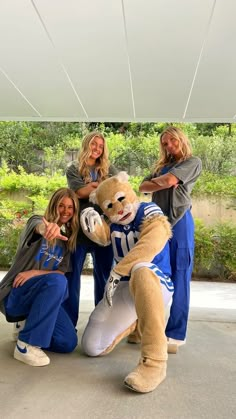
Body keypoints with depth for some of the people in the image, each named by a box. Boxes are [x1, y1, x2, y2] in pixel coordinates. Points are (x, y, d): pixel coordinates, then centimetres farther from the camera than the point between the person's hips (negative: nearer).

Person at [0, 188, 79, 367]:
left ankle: (28, 324, 15)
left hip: (43, 296, 5)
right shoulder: (37, 220, -5)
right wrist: (47, 227, -58)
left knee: (68, 343, -12)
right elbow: (38, 226, -32)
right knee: (57, 281, -35)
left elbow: (62, 272, -2)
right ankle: (25, 345, -24)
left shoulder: (67, 239, 10)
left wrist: (35, 273, -21)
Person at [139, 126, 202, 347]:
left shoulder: (193, 162, 3)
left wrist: (156, 179, 9)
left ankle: (176, 333, 3)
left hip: (179, 223, -6)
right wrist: (162, 184, -6)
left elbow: (168, 181, -11)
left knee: (178, 277, -3)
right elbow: (143, 186, 11)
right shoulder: (163, 165, 23)